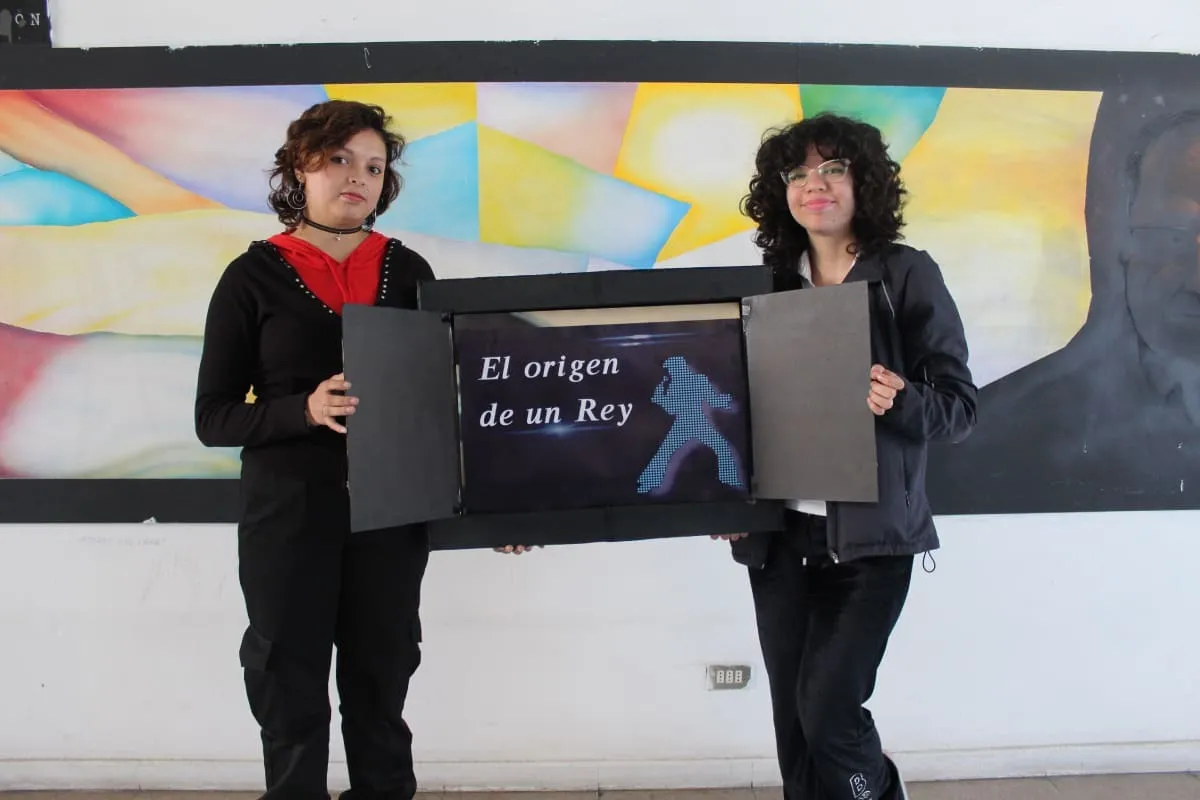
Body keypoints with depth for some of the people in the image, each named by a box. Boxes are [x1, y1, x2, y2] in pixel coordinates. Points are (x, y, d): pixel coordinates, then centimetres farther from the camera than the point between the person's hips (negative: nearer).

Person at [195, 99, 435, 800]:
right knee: (290, 690, 9)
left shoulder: (408, 272, 4)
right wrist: (305, 409, -21)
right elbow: (214, 418, -3)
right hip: (289, 513, -1)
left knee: (382, 685, 14)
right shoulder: (255, 277, -2)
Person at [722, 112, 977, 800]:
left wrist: (899, 401, -24)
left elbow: (961, 406, -4)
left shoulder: (908, 274, -3)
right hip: (779, 534, 4)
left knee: (828, 706, -5)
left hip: (870, 535, -3)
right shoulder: (770, 283, 7)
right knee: (793, 717, 10)